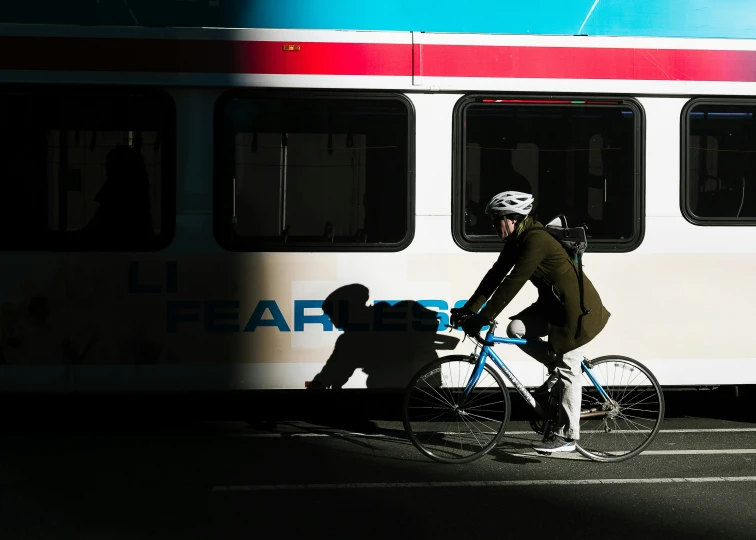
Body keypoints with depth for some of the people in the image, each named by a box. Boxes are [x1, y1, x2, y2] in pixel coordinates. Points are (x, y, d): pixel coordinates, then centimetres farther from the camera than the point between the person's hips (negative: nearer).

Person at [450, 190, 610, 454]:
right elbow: (495, 275, 3)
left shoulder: (536, 241, -25)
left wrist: (483, 318, -30)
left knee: (568, 369, -5)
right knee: (516, 329, -8)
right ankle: (556, 368, 11)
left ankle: (566, 436, 2)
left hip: (576, 306, -9)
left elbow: (512, 283, -29)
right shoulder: (516, 241, 3)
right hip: (552, 303, 9)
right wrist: (468, 310, -3)